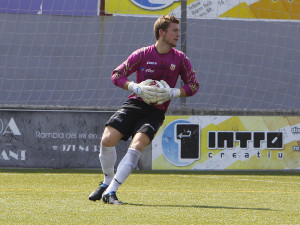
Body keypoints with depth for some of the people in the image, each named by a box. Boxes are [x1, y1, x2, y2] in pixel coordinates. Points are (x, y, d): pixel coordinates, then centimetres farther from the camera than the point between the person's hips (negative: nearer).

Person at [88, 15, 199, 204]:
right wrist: (136, 88, -16)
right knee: (107, 140, -16)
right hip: (135, 104, 1)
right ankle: (107, 182, 11)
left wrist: (172, 93, -10)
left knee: (137, 145, -26)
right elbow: (117, 75, 1)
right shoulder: (142, 55, 0)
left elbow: (193, 85, 8)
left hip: (156, 112, -1)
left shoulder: (180, 59, 2)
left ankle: (111, 191, -22)